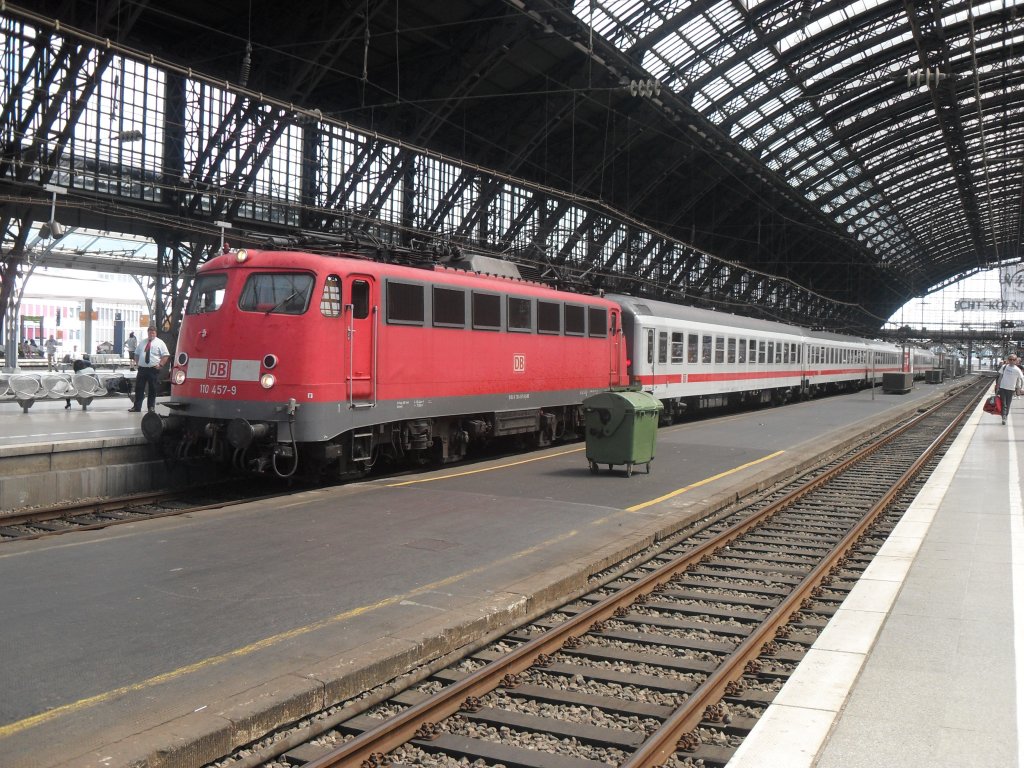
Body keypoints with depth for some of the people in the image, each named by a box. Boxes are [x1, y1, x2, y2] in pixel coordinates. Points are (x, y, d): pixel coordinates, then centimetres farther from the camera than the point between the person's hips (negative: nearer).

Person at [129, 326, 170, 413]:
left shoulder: (159, 343, 1)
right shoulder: (142, 343, 16)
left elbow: (166, 356, -3)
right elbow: (137, 354, 24)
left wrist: (160, 365, -12)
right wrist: (137, 363, 9)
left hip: (153, 370, -4)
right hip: (142, 369, 4)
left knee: (152, 389, 3)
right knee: (139, 388, 2)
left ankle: (151, 407, 13)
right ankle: (137, 407, 6)